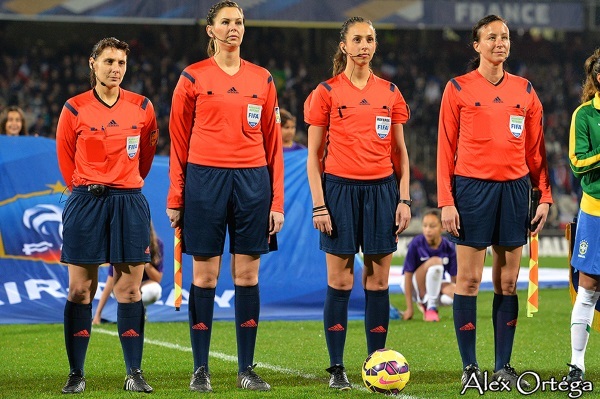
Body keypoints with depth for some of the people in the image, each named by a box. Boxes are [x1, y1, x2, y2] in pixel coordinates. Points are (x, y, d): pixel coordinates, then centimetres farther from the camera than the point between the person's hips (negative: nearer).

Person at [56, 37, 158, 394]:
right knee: (80, 289, -1)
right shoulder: (74, 109, 0)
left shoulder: (142, 108, 5)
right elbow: (66, 158, 12)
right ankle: (76, 374, 4)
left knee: (129, 289, 1)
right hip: (86, 202, -1)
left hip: (129, 202, 1)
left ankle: (135, 374, 4)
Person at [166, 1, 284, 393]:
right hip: (205, 179, -2)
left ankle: (247, 368, 9)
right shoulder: (193, 78, 3)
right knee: (205, 276, 0)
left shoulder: (262, 79, 9)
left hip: (252, 180, 2)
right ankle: (201, 369, 6)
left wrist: (277, 201, 5)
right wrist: (175, 198, 0)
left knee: (248, 276, 3)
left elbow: (273, 143, 10)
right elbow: (179, 142, 5)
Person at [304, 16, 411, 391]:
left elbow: (400, 151, 13)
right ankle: (337, 367, 3)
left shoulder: (390, 93, 10)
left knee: (378, 281, 2)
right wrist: (318, 204, -5)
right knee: (340, 281, -2)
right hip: (340, 188, -3)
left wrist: (404, 199, 4)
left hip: (381, 190, 3)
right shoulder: (327, 93, 2)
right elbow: (314, 154, 2)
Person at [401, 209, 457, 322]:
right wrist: (409, 308, -20)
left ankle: (425, 303, 0)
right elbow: (408, 275, -18)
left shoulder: (449, 247, -11)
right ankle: (430, 307, -17)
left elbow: (454, 278, -3)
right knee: (435, 261, -32)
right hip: (415, 287, -4)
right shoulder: (416, 244, -19)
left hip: (437, 287, 4)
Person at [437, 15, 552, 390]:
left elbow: (536, 148, 12)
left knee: (508, 281, 4)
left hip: (514, 187, 3)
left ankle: (503, 365, 9)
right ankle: (469, 366, 2)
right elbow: (446, 149, 1)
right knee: (469, 278, -3)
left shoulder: (525, 90, 10)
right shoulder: (458, 89, 1)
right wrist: (446, 201, -6)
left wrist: (545, 196, 6)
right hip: (472, 186, -3)